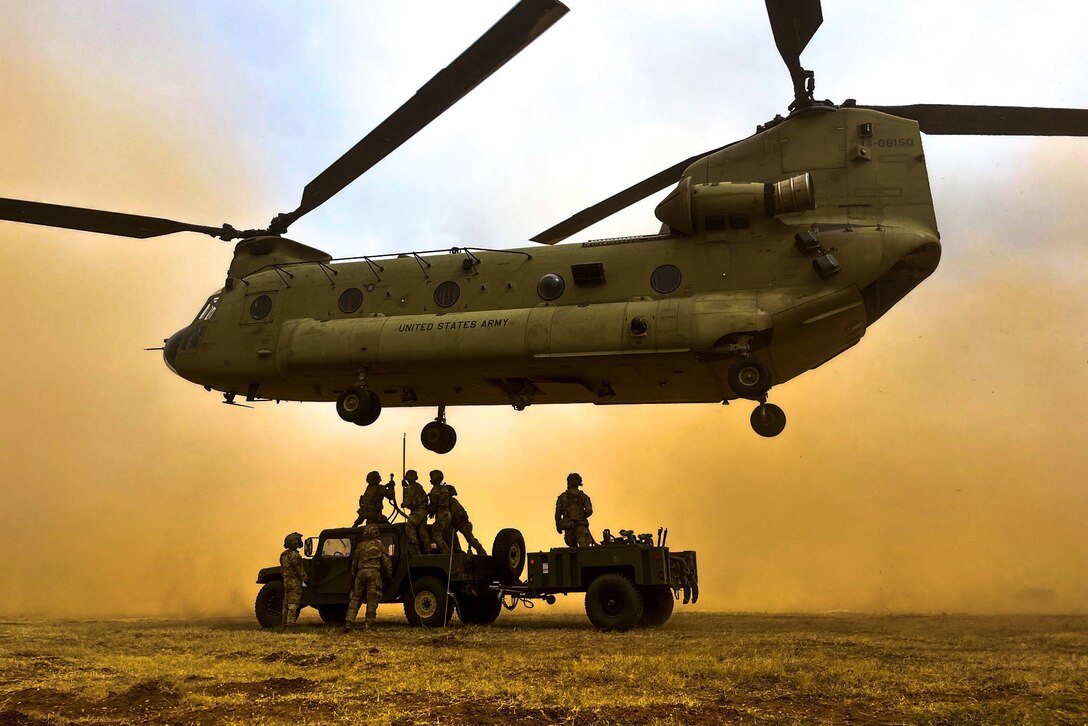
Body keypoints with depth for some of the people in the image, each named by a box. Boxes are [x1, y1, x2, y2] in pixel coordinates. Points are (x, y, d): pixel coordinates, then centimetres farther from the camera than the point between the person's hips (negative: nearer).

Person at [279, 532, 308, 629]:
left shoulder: (283, 555, 11)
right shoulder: (294, 555, -18)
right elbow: (300, 570, -16)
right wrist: (305, 580, -6)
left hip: (286, 582, 9)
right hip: (295, 583, -9)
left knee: (286, 605, 14)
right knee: (293, 606, -6)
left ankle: (282, 626, 18)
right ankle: (289, 626, -8)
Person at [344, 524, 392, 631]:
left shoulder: (360, 545, 13)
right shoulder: (378, 545, 4)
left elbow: (354, 562, 17)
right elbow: (386, 561, 4)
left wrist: (353, 576, 24)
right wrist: (389, 574, 12)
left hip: (361, 572, 3)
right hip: (374, 572, -3)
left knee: (355, 598, 7)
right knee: (372, 599, 2)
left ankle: (349, 622, -2)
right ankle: (368, 623, 1)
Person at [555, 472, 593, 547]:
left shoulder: (562, 496, 9)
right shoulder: (583, 496, 9)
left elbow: (558, 513, 6)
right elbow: (589, 511, -2)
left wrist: (558, 526, 17)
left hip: (568, 525, 1)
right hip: (581, 525, -1)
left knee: (573, 547, 17)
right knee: (584, 546, -17)